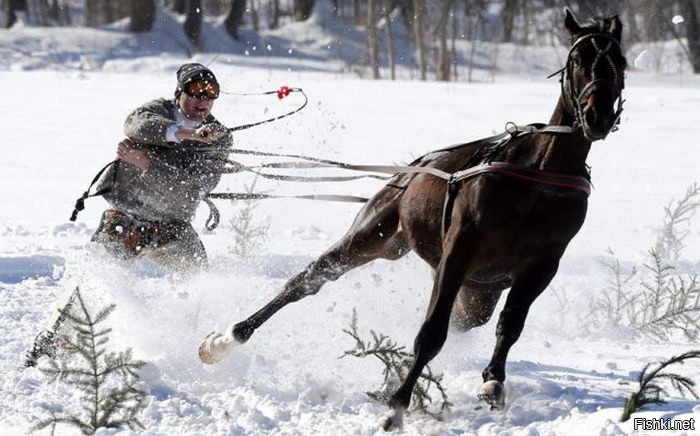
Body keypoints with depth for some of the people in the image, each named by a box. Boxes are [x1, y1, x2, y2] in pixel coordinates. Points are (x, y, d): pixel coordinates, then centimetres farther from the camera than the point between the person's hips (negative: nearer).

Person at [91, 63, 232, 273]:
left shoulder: (218, 140, -7)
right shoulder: (160, 110, -5)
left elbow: (192, 194, -19)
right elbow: (137, 123, -31)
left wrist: (145, 163, -30)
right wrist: (190, 133, -45)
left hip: (170, 223, 1)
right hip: (125, 213, -1)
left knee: (194, 269, -11)